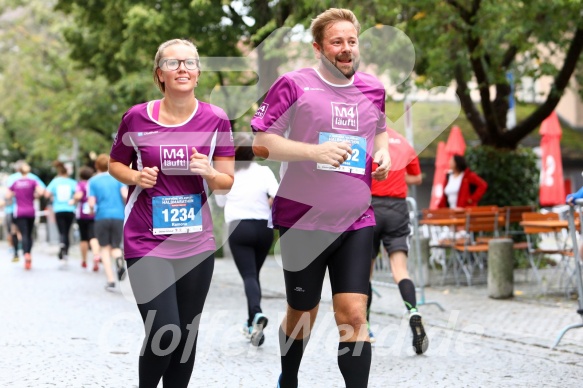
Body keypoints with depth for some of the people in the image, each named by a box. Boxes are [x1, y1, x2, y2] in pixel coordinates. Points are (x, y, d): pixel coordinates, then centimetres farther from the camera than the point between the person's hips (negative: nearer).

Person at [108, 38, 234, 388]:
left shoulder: (215, 119, -2)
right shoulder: (137, 117, -5)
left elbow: (227, 184, 4)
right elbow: (116, 164, 11)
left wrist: (210, 172, -18)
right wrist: (136, 177, -10)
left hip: (197, 243, 3)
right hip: (146, 242, -2)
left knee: (187, 337, 8)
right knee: (164, 334, -13)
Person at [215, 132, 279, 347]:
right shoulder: (264, 171, 0)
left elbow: (220, 202, 14)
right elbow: (279, 196, -12)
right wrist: (268, 205, 7)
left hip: (238, 227, -2)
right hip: (264, 228, 2)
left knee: (248, 276, -7)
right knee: (254, 274, 17)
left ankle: (257, 313, -34)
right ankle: (251, 324, 22)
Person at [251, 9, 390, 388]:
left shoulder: (373, 88, 7)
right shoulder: (294, 85, -8)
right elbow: (261, 142, -10)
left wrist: (383, 153, 5)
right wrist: (316, 151, -21)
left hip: (356, 221, 3)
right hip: (302, 219, -3)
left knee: (353, 315, -9)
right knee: (302, 314, 13)